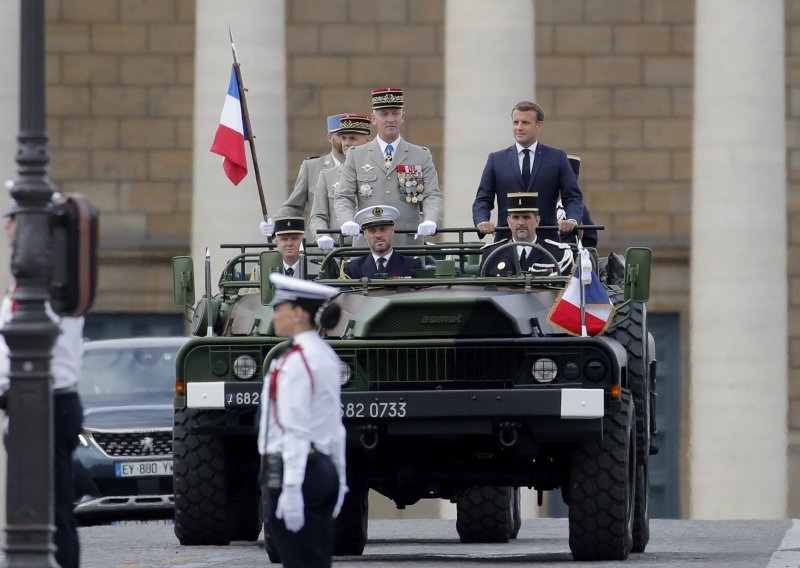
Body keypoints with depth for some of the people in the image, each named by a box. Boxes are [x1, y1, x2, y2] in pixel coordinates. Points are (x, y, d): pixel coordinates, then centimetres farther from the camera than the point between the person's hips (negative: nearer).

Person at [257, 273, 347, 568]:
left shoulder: (295, 362, -14)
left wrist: (291, 490, -22)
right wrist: (339, 478, 19)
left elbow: (296, 430, -19)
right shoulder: (327, 356, 13)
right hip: (324, 471, 9)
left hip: (295, 470, -9)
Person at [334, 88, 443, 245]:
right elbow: (343, 197, 7)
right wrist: (348, 222, -15)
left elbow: (433, 196, 4)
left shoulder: (422, 156, 12)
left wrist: (430, 221, -18)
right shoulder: (356, 156, 12)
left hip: (408, 244, 0)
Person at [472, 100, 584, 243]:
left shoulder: (557, 158, 9)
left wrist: (572, 220, -16)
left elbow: (573, 197, 5)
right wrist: (482, 221, -12)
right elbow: (482, 200, 10)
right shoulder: (496, 160, 12)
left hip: (546, 240, -1)